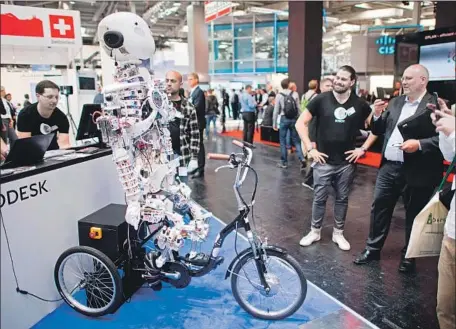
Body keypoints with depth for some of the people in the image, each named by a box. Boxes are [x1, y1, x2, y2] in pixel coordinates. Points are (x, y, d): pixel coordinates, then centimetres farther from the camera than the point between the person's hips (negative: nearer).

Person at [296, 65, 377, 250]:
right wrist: (310, 149, -8)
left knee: (342, 199, 12)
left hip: (346, 162, 2)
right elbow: (301, 123, -3)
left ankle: (338, 233, 27)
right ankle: (315, 232, 24)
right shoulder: (321, 100, -5)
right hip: (323, 161, -1)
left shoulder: (359, 104, 0)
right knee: (319, 198, 7)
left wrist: (363, 148, 1)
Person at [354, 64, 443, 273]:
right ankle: (373, 248, 28)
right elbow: (378, 131, 11)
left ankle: (409, 256, 29)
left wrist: (419, 144, -27)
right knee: (379, 208, 12)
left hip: (416, 171, -5)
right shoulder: (395, 102, 9)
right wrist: (377, 115, -6)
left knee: (414, 214, 11)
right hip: (388, 167, 5)